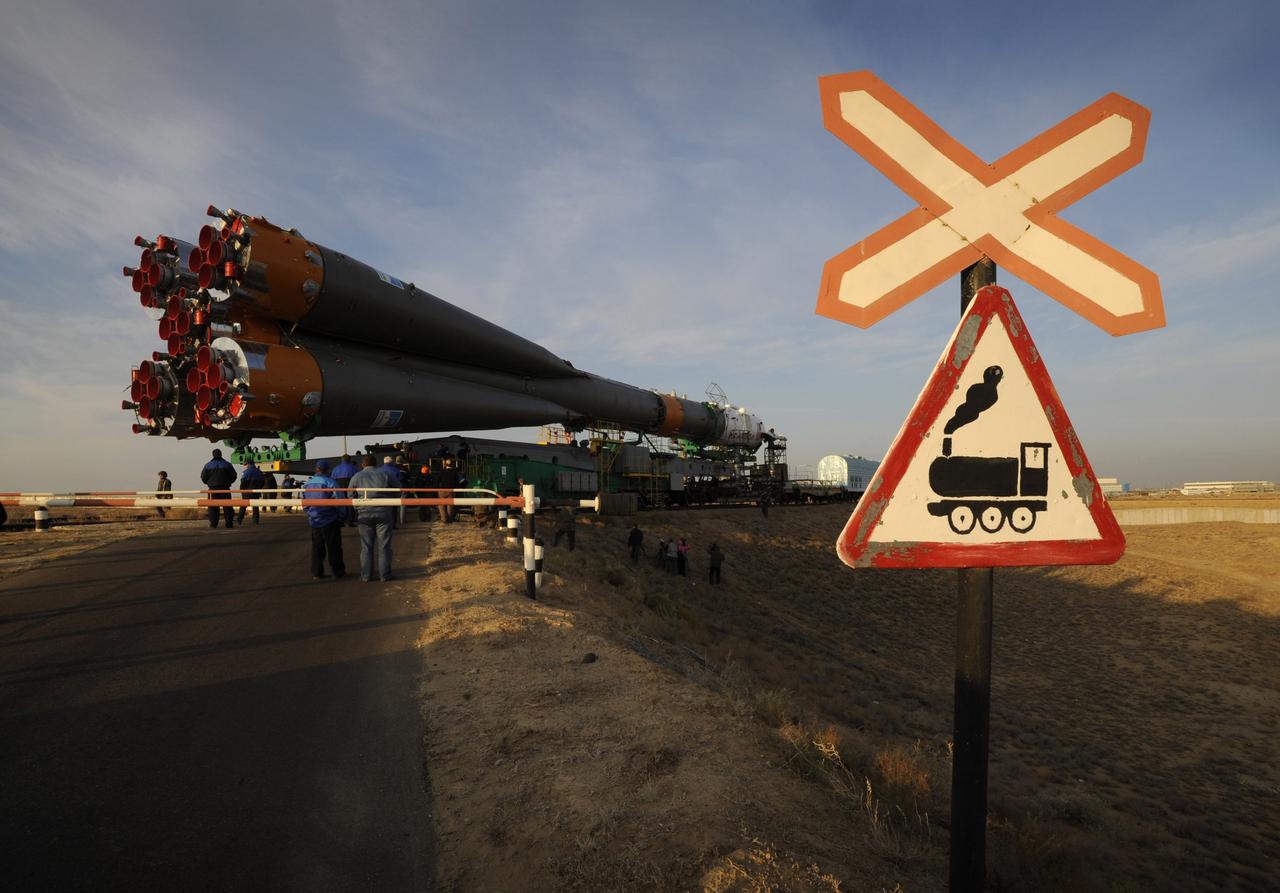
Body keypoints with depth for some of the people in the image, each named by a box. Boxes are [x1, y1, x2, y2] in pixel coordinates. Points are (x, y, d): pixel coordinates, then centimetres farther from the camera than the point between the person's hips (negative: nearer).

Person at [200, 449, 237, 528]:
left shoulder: (208, 465, 1)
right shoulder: (227, 465, 1)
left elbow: (203, 477, 3)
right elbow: (233, 476, 3)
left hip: (213, 489, 0)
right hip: (225, 488, 0)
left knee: (213, 506, 5)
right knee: (227, 506, 3)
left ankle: (213, 523, 2)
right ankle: (229, 523, -1)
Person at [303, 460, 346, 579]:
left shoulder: (307, 483, 5)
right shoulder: (330, 482, -15)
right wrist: (342, 516, -2)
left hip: (314, 520, 5)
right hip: (330, 521, -5)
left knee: (316, 547, 13)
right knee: (334, 547, 4)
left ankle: (316, 573, 15)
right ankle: (338, 572, 10)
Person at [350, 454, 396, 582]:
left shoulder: (356, 477, 6)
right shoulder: (385, 473, 3)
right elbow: (398, 491, 4)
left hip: (364, 513, 1)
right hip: (383, 512, -1)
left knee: (366, 546, 9)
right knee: (384, 545, 5)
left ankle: (365, 576, 11)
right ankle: (384, 575, 7)